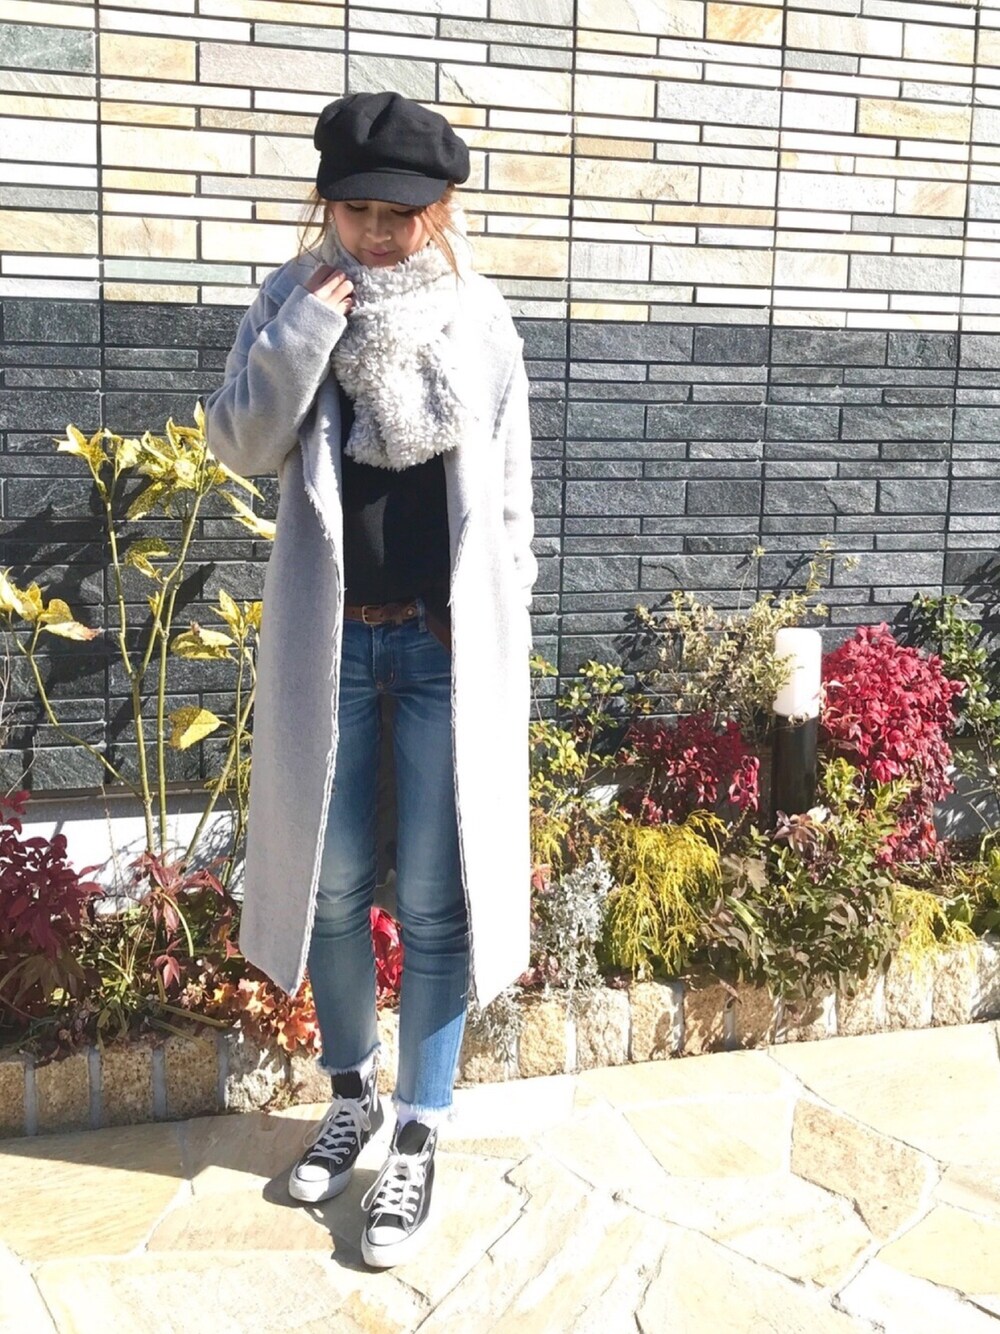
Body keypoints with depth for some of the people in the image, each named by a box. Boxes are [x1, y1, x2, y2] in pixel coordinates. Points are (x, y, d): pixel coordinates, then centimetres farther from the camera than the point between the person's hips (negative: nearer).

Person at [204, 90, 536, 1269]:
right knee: (332, 881, 12)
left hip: (446, 644, -1)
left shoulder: (480, 322, 0)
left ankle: (416, 1137, 21)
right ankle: (350, 1091, 35)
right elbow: (241, 448, -8)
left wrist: (500, 645, 0)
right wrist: (312, 321, -17)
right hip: (329, 640, 2)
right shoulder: (293, 301, 2)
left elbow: (510, 503, 3)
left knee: (433, 897, 4)